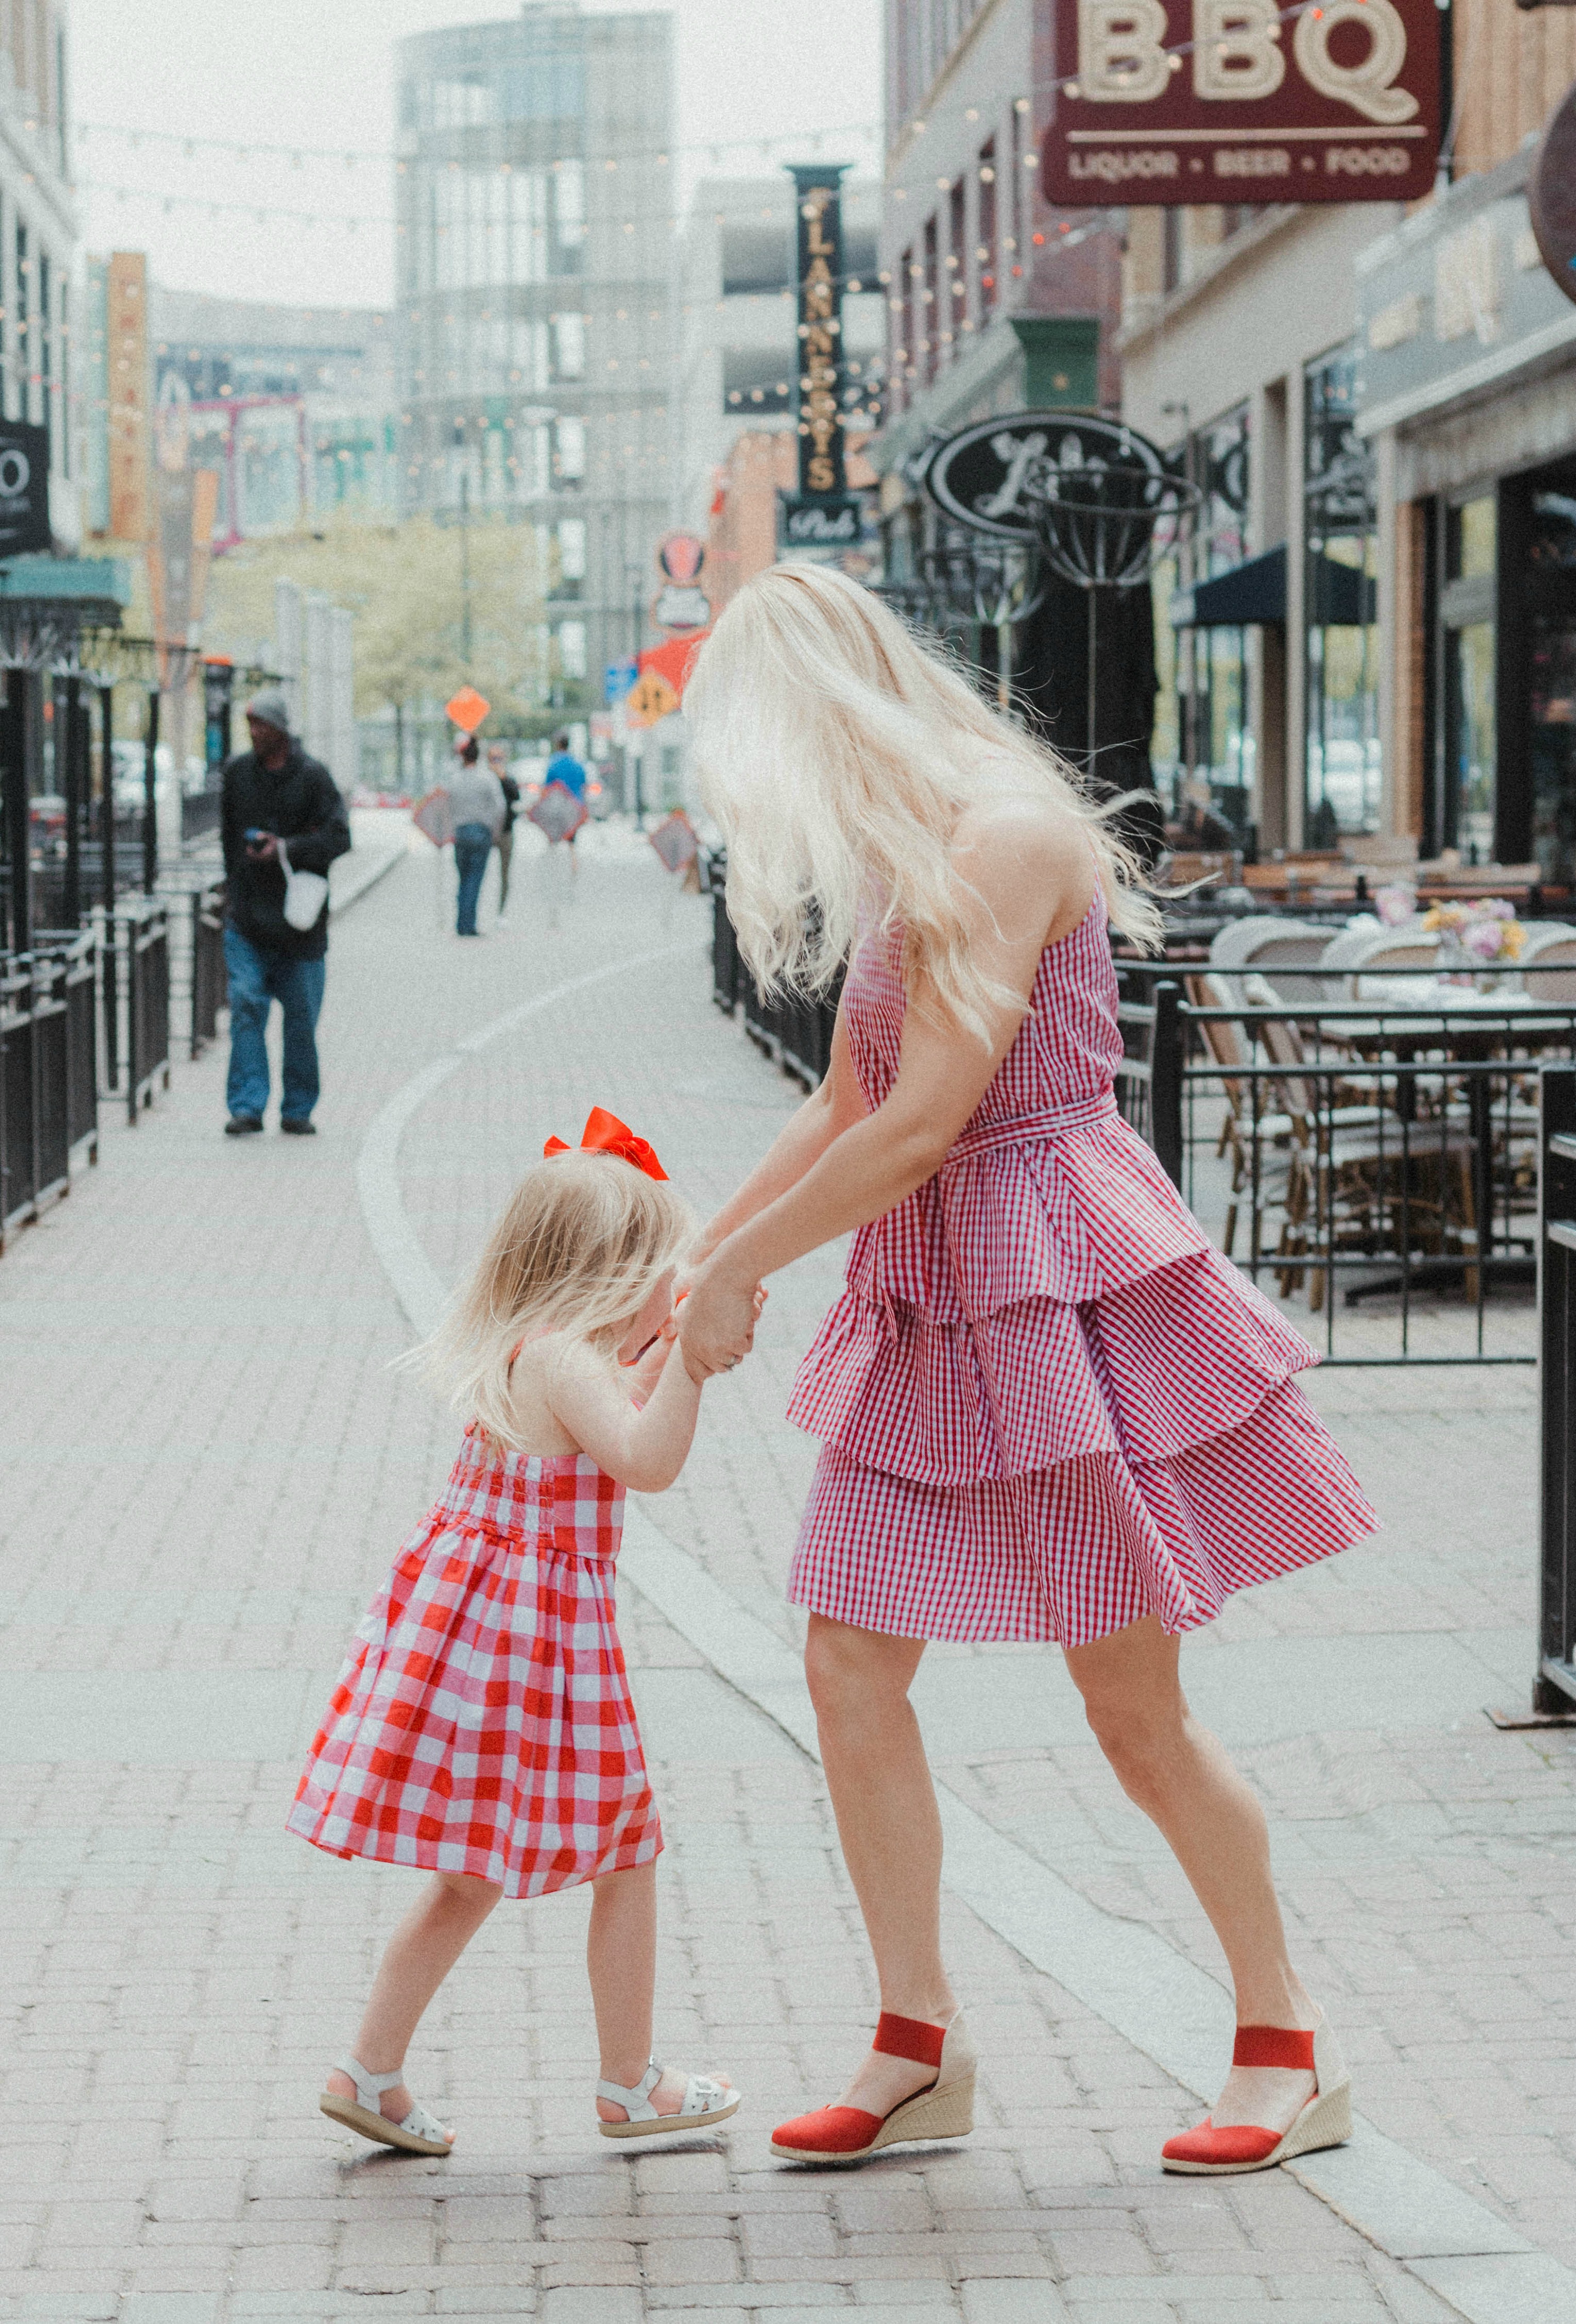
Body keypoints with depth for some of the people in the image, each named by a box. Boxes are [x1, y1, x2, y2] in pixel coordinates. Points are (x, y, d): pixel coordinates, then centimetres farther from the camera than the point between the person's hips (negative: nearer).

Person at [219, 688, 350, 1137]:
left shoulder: (312, 776, -4)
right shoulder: (237, 772, 7)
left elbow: (338, 837, -9)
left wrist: (286, 850, -20)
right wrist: (234, 885, 13)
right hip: (246, 917, 2)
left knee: (301, 1016, 4)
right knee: (246, 1007, -10)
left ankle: (297, 1110, 15)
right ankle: (247, 1107, -11)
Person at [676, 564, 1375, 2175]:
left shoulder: (1005, 838, -16)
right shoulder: (897, 865, 13)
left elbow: (923, 1122, -20)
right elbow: (846, 1108, 22)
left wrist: (737, 1272, -11)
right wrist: (695, 1255, 20)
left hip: (1055, 1278, -9)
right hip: (931, 1305, 9)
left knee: (1133, 1706, -2)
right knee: (849, 1664, 2)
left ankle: (1291, 2050, 12)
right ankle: (920, 2052, 10)